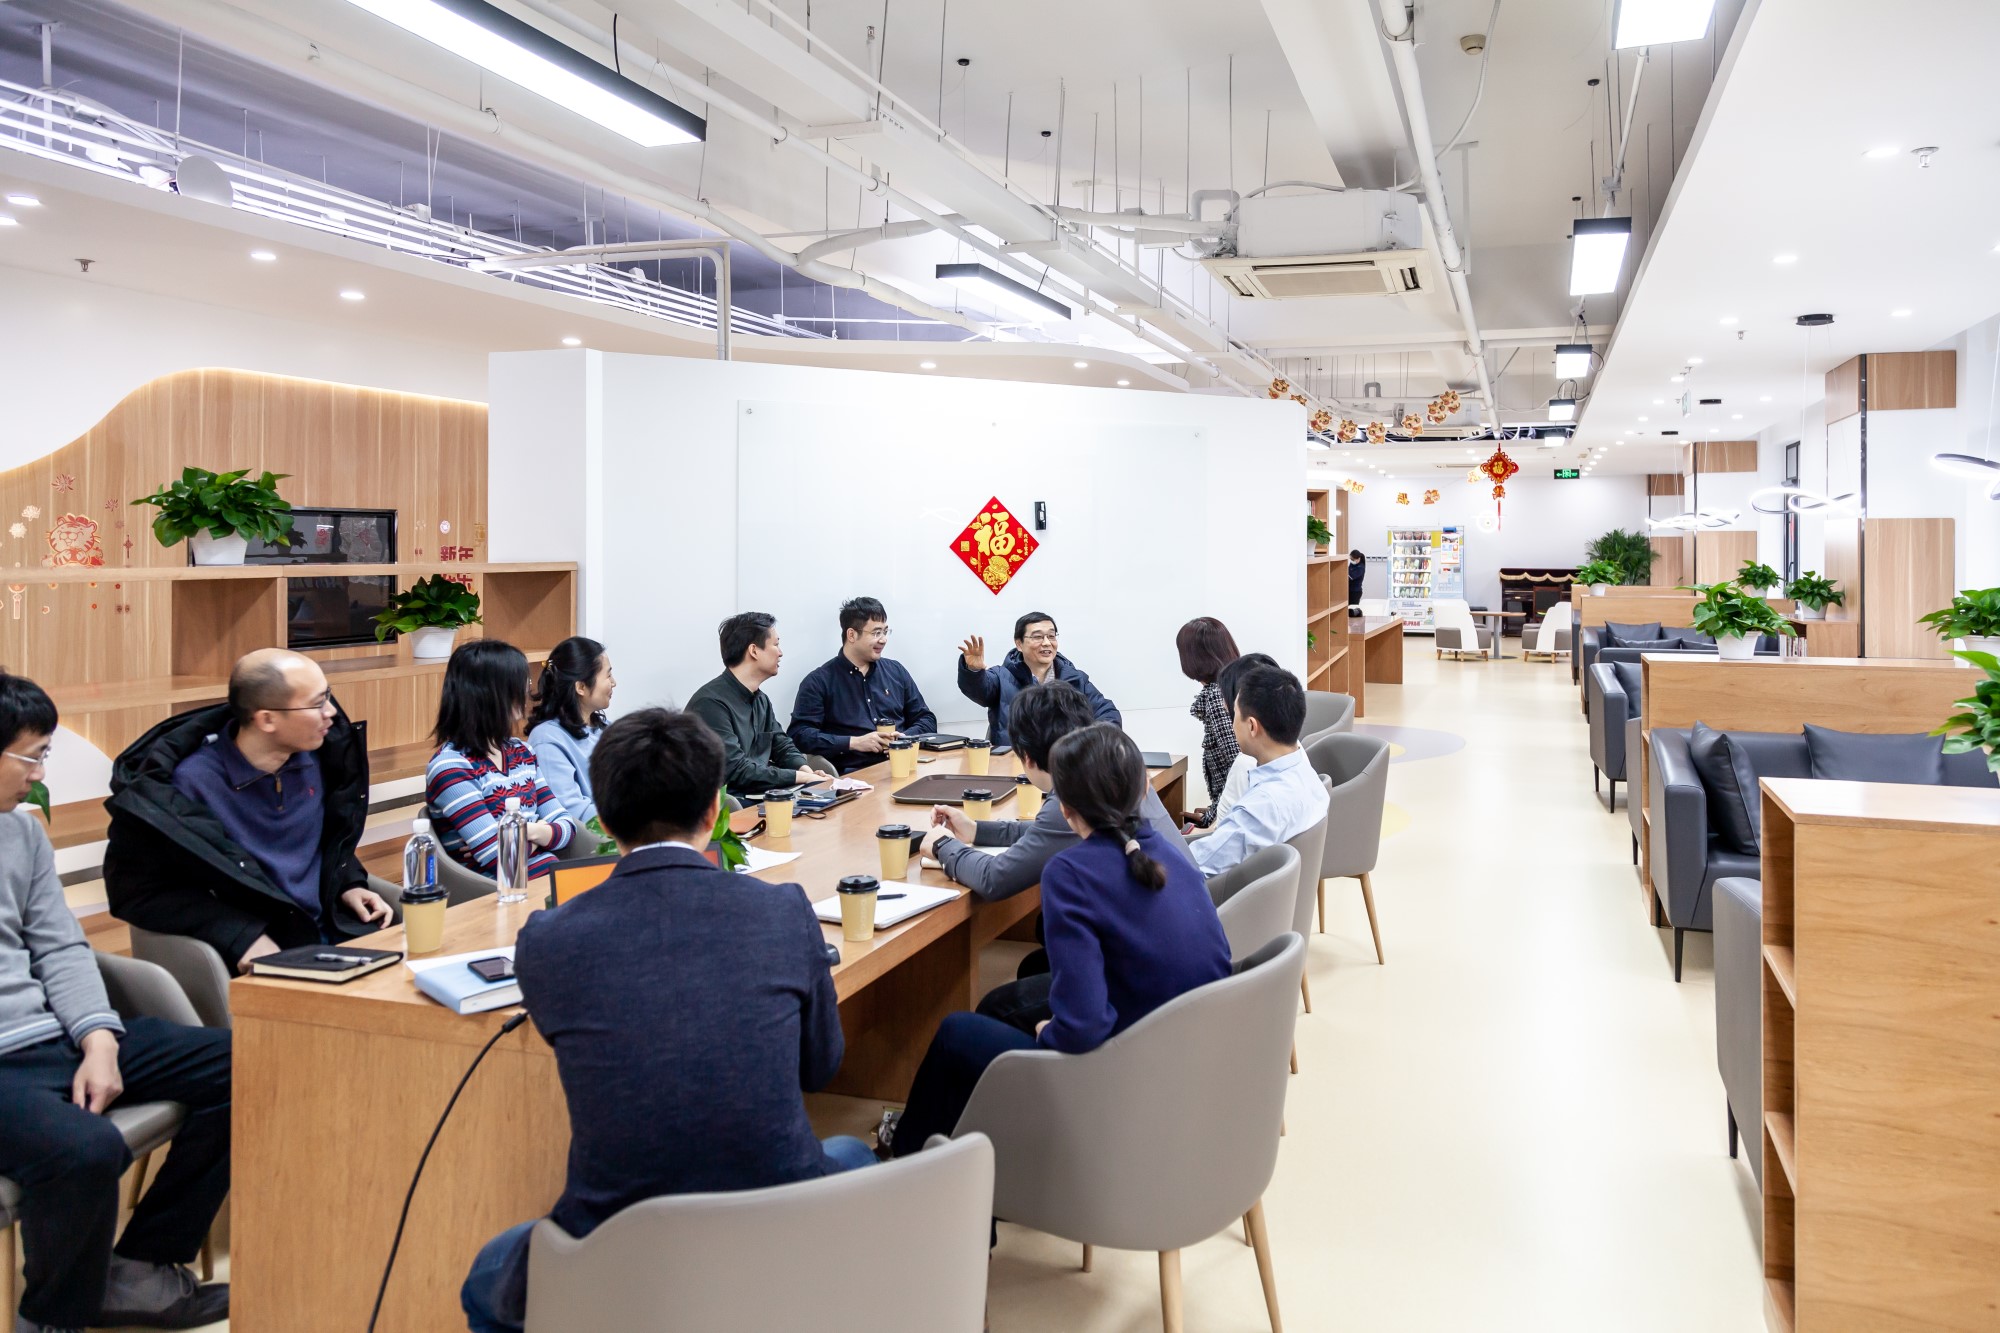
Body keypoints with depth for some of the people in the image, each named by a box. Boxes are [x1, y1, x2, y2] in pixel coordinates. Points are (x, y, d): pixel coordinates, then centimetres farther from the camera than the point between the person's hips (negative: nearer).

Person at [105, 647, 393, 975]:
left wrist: (348, 884, 3)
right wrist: (239, 937, -20)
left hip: (337, 934, 6)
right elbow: (137, 889, -10)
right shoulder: (191, 782, -14)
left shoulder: (316, 755, 3)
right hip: (263, 959, -5)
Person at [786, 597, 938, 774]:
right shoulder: (819, 681, 3)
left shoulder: (896, 671, 18)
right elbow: (798, 734, -6)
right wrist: (854, 743, -15)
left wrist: (905, 738, -1)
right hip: (852, 774, -4)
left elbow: (927, 720, 21)